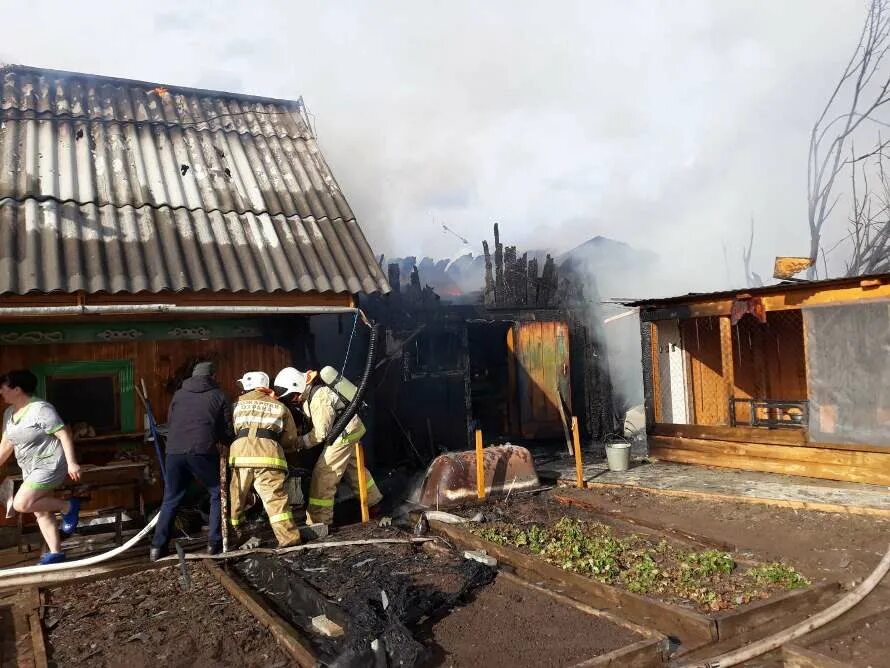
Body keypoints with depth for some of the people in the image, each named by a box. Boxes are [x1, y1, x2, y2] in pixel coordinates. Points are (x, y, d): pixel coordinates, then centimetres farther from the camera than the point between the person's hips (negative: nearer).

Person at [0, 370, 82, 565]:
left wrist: (72, 463, -26)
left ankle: (68, 506, -2)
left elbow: (64, 434, -21)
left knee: (21, 504, -18)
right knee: (41, 512, 9)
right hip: (31, 469, 9)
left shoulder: (41, 409, -19)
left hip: (50, 465, -9)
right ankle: (55, 553, 18)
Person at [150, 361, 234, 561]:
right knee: (217, 494, 12)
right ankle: (214, 543, 8)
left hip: (174, 452, 4)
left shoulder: (179, 394, 19)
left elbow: (170, 421, 24)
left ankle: (158, 547, 15)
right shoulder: (219, 396, 10)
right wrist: (229, 442, 30)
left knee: (170, 500, 17)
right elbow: (228, 431, 9)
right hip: (202, 452, -3)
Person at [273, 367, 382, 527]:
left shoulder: (319, 398, -27)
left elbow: (321, 432, -25)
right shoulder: (309, 394, 3)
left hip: (345, 433, -10)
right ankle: (373, 500, 43)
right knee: (353, 467, 25)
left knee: (323, 474, -8)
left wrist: (299, 443, -18)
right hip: (350, 429, 10)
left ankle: (318, 521, -4)